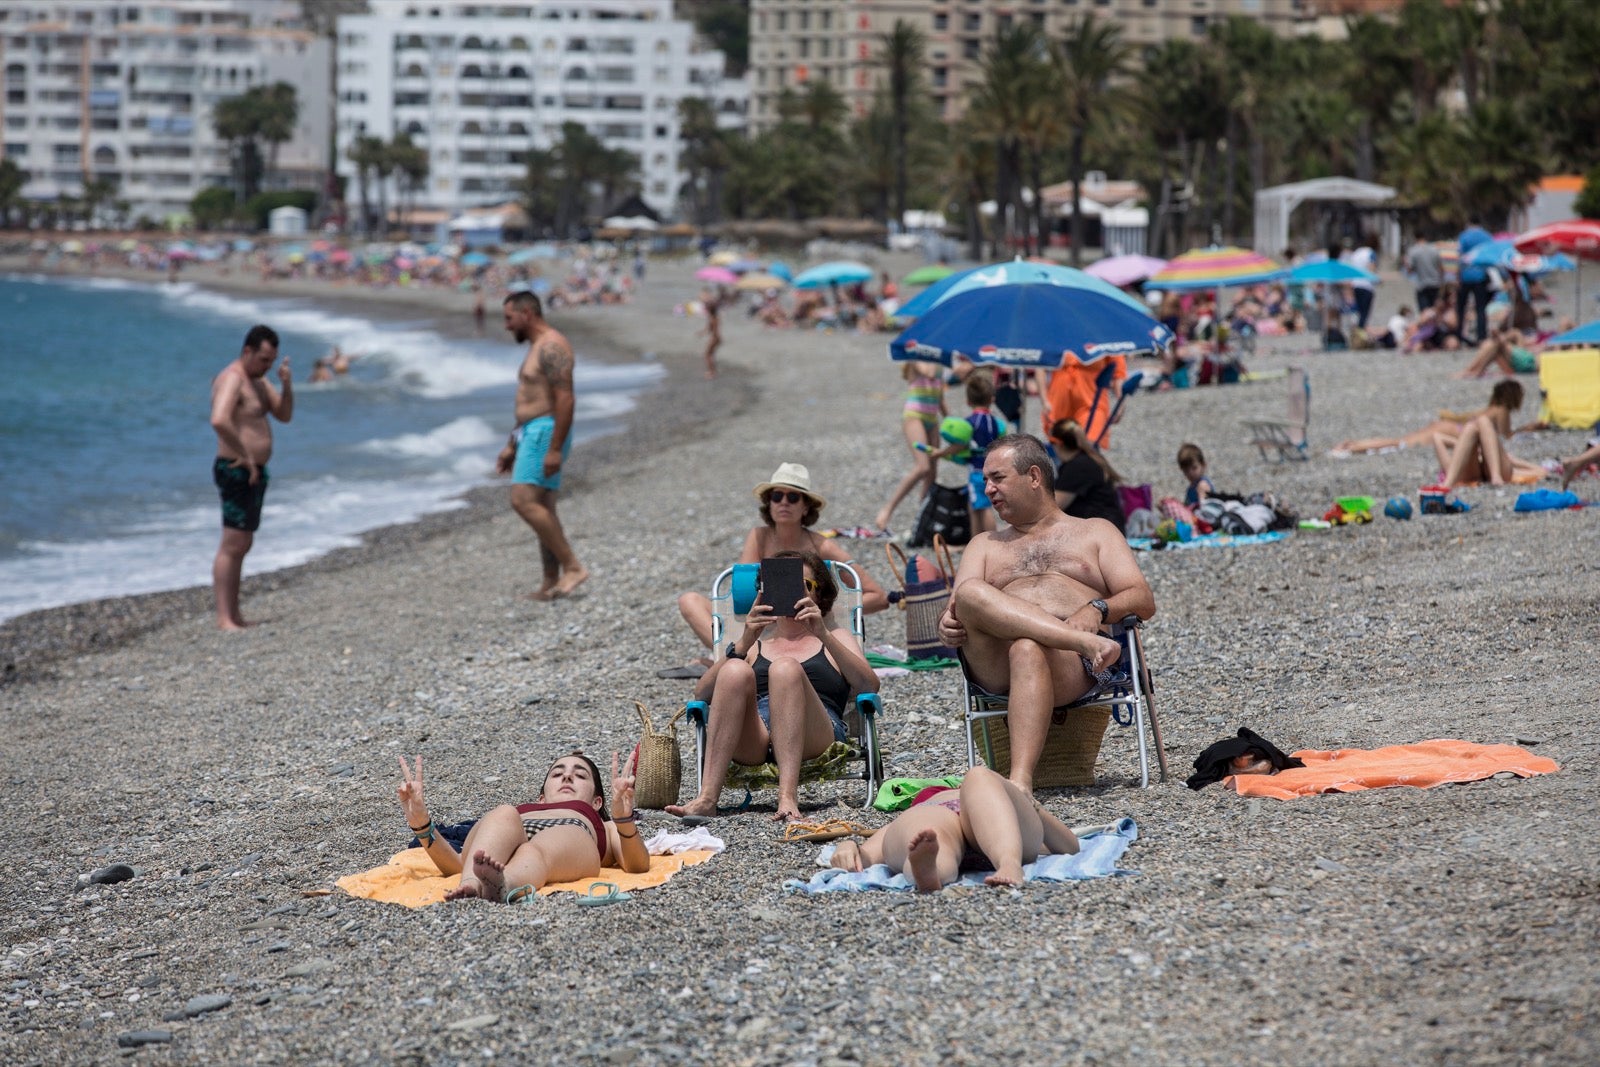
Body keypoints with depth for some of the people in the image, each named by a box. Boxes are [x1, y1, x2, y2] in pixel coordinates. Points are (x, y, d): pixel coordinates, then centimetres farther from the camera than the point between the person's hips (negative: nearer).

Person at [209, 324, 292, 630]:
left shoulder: (257, 380, 15)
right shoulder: (232, 379, -17)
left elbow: (284, 415, 15)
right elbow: (219, 421, -33)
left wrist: (287, 385, -3)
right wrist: (245, 456, -26)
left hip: (254, 473, 10)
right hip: (236, 472, -10)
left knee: (242, 545, 13)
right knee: (232, 545, -12)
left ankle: (235, 615, 18)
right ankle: (224, 618, -13)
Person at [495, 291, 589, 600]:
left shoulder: (551, 346, -14)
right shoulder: (537, 347, 20)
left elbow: (566, 399, -22)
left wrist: (555, 448, -26)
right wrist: (511, 446, 25)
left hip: (546, 432, -11)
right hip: (531, 434, 11)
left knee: (523, 502, -19)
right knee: (542, 509, 8)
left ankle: (572, 566, -18)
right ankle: (551, 583, 8)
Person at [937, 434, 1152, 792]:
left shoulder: (1096, 532, 27)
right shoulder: (984, 545, 35)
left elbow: (1144, 601, 13)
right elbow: (958, 606, 18)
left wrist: (1098, 609, -10)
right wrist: (947, 625, -8)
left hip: (1075, 667, -2)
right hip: (994, 666, 2)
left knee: (1027, 649, -40)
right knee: (971, 592, -30)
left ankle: (1020, 781, -57)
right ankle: (1088, 641, -40)